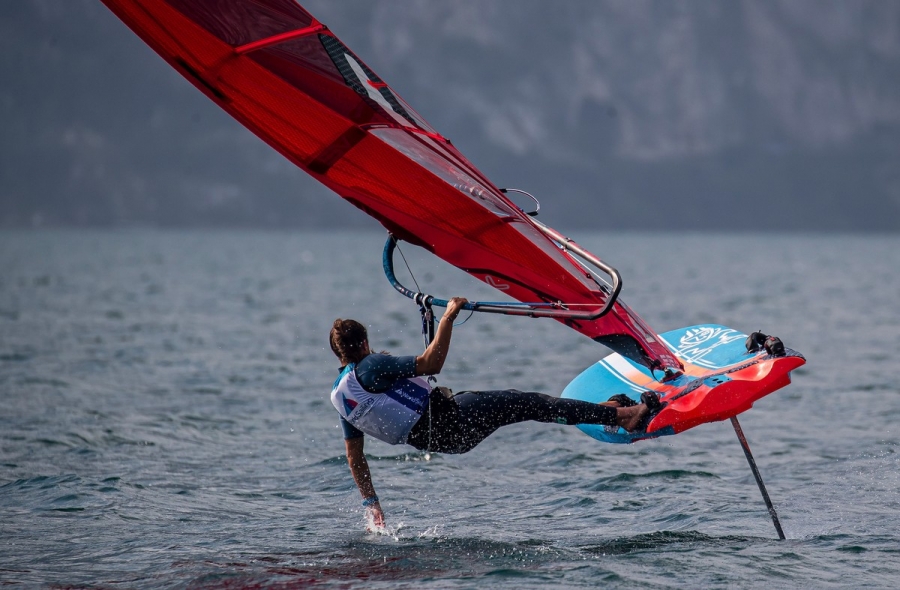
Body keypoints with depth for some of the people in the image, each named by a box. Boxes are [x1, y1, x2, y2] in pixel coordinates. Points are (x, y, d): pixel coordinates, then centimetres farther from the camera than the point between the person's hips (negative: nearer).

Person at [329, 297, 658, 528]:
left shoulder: (338, 396, 8)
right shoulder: (369, 367, -17)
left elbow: (354, 455, 11)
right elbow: (431, 364, -23)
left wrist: (370, 502, 16)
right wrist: (448, 317, -17)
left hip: (428, 438, 9)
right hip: (446, 421, -9)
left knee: (515, 401, 19)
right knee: (528, 404, -2)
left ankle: (603, 410, 25)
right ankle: (620, 415, -2)